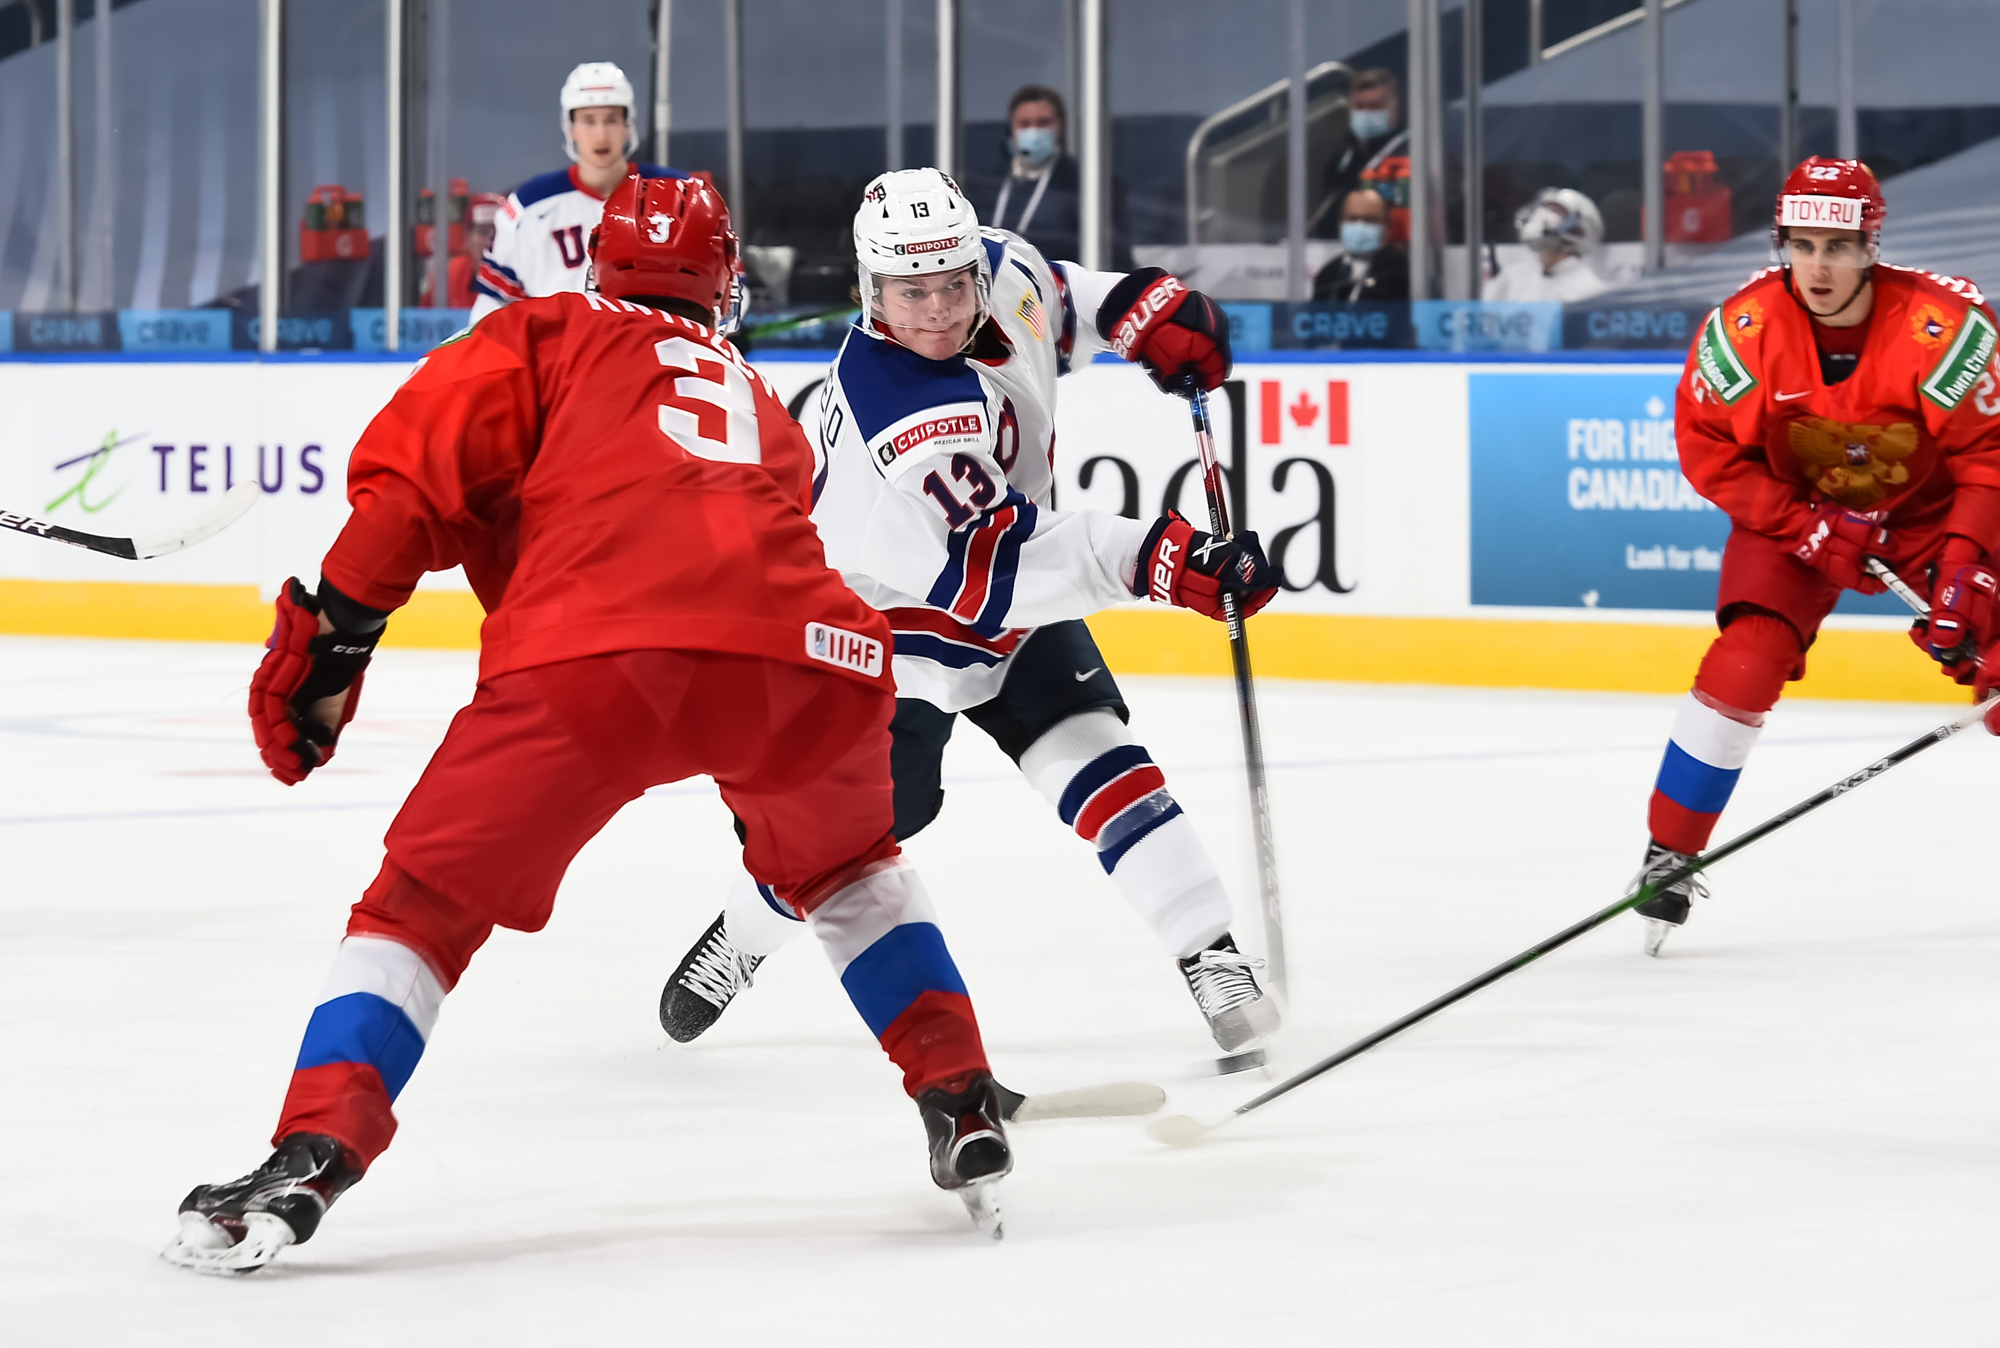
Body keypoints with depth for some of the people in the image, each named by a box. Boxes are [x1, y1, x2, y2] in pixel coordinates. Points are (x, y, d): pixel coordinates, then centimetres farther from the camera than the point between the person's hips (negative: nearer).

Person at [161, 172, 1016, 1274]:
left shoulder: (553, 334, 25)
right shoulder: (762, 406, 39)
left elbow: (415, 463, 11)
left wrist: (333, 631, 13)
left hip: (596, 649, -4)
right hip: (806, 647, 4)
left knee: (427, 899, 10)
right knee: (843, 863, 35)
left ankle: (311, 1161, -6)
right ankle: (961, 1105, 28)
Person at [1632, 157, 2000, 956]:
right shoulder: (1744, 329, -23)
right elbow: (1709, 451, -12)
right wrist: (1809, 531, -19)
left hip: (1927, 506, 0)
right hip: (1793, 507, 0)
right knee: (1744, 665, -18)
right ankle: (1668, 857, -8)